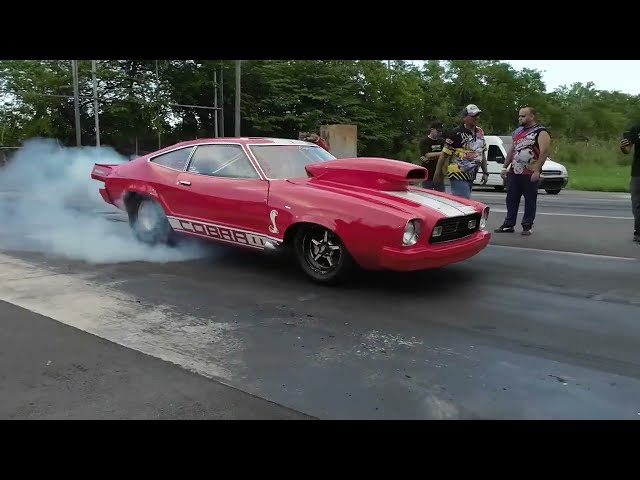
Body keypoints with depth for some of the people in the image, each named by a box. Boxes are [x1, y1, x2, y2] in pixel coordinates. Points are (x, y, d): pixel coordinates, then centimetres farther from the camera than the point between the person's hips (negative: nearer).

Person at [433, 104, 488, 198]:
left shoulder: (480, 132, 12)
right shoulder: (457, 133, -12)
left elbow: (482, 153, 20)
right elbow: (444, 154, -10)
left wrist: (485, 172, 16)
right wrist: (437, 173, -10)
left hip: (471, 177, 7)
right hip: (458, 176, -7)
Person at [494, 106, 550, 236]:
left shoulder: (541, 132, -7)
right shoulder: (517, 131, 16)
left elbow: (544, 152, -15)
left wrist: (537, 171, -21)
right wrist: (505, 167, 14)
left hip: (530, 174, -7)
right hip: (514, 172, 7)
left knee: (530, 201, 2)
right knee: (511, 199, 8)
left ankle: (527, 226, 9)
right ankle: (508, 224, 15)